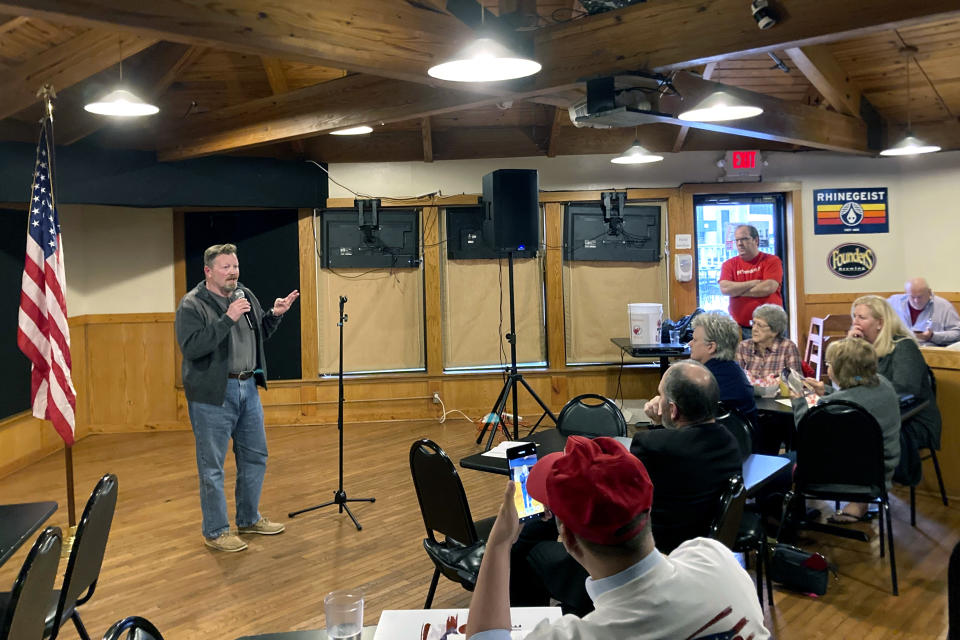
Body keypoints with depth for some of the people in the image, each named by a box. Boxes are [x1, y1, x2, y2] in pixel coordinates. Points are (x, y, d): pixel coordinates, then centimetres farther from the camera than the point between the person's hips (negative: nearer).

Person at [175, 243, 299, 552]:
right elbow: (191, 346, -24)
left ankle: (249, 518, 33)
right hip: (213, 394, -7)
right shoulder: (192, 304, -11)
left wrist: (274, 315, 3)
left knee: (255, 456, 16)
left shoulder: (246, 295, 9)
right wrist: (228, 318, -27)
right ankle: (215, 532, 16)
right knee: (212, 466, 2)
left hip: (248, 388, 7)